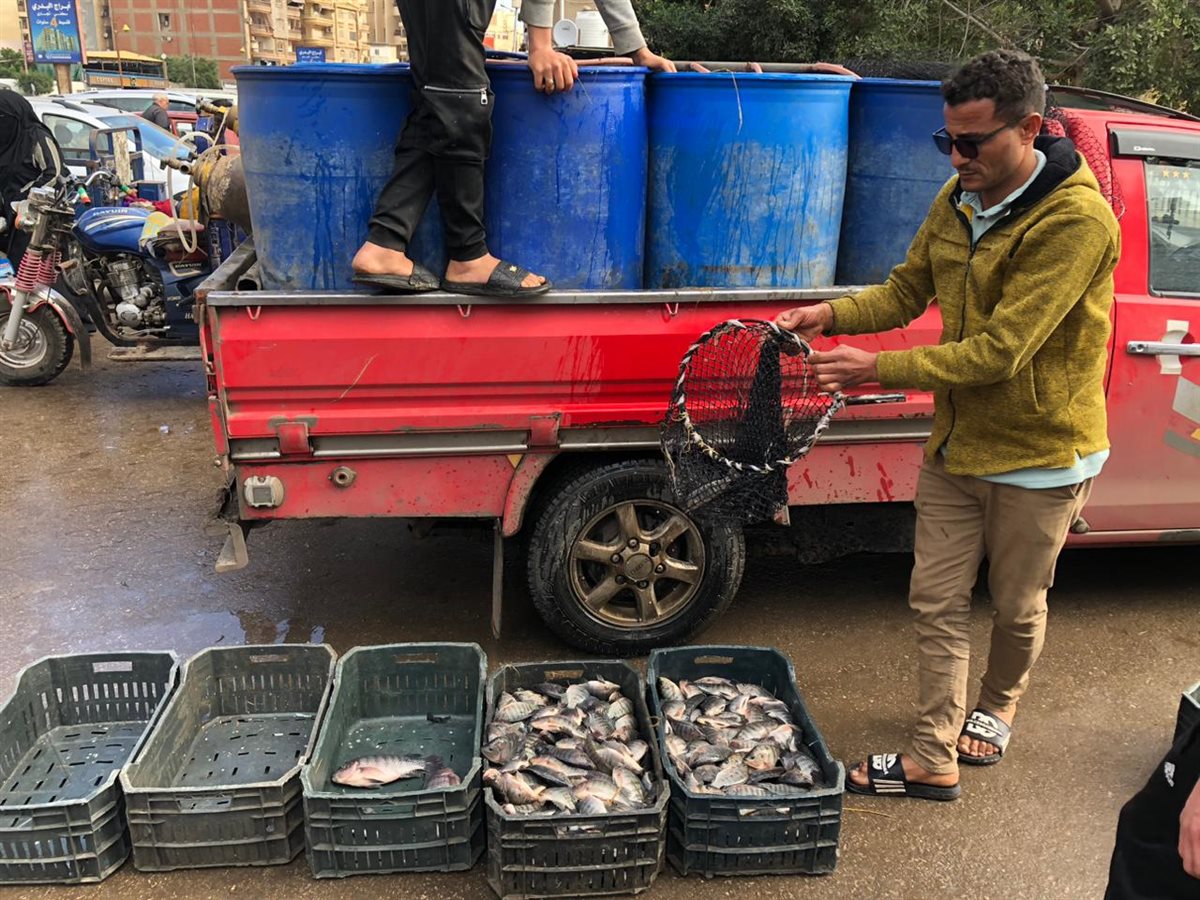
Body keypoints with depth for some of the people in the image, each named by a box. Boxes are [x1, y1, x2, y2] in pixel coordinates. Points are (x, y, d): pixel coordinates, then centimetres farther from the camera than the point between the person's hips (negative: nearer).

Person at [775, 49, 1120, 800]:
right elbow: (907, 289, 5)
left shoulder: (1077, 222, -24)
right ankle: (934, 761, 19)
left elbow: (999, 350, -28)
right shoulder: (958, 200, 0)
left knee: (1017, 607, 16)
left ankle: (998, 706, 45)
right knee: (937, 603, 7)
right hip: (958, 442, 6)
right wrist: (832, 314, -13)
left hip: (1038, 454, -6)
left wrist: (880, 369, -28)